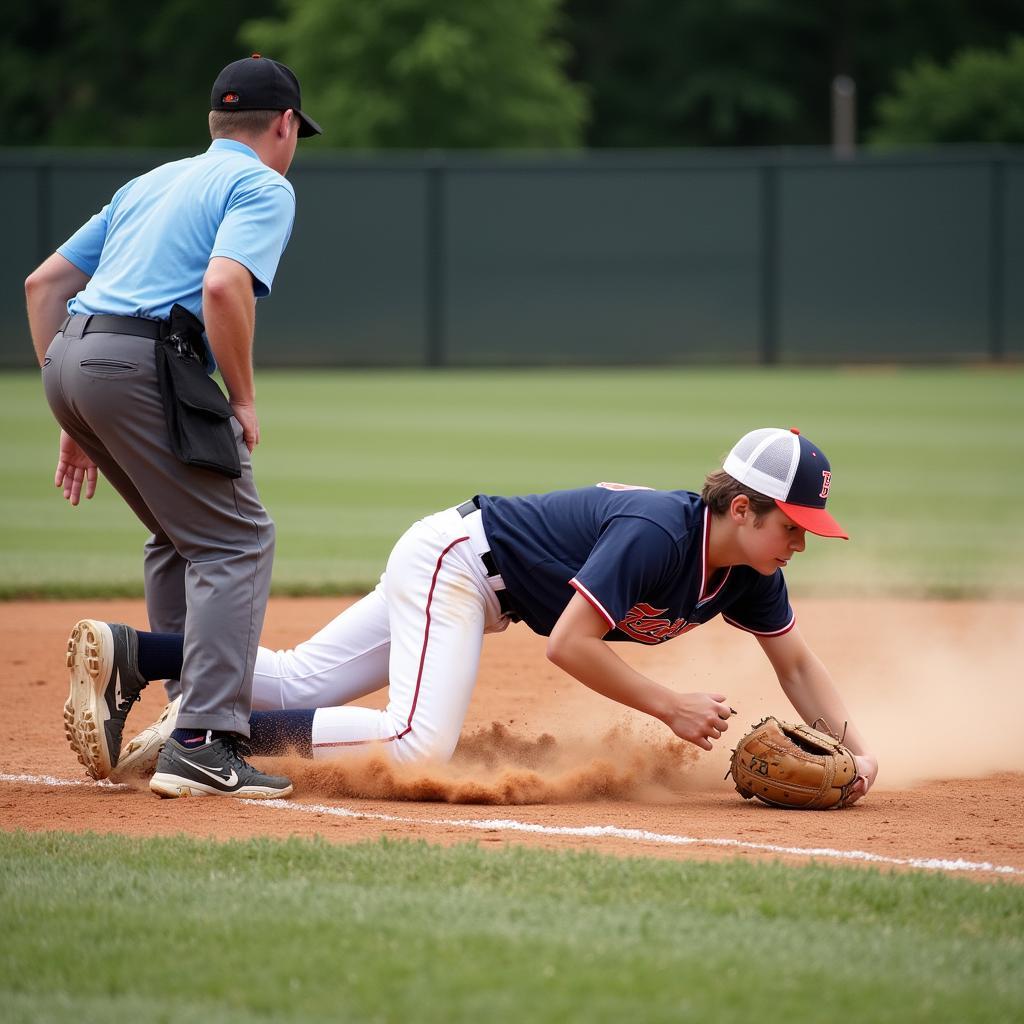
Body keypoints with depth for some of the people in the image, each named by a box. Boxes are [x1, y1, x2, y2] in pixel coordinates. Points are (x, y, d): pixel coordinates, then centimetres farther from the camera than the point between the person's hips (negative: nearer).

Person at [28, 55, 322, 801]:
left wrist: (78, 420, 24)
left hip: (69, 360, 8)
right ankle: (205, 743, -16)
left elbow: (44, 282, 26)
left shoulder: (152, 183, 28)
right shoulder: (264, 187, 5)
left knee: (184, 533, 23)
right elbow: (223, 286, -16)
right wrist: (243, 401, -5)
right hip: (142, 360, -8)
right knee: (237, 540, -6)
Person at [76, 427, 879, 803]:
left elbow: (797, 663, 6)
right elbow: (569, 645, -32)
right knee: (419, 742, -28)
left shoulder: (748, 568, -5)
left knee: (295, 686, 7)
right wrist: (672, 709, -28)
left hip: (473, 585, 9)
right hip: (455, 557, -9)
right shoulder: (656, 535, -30)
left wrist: (852, 746, -9)